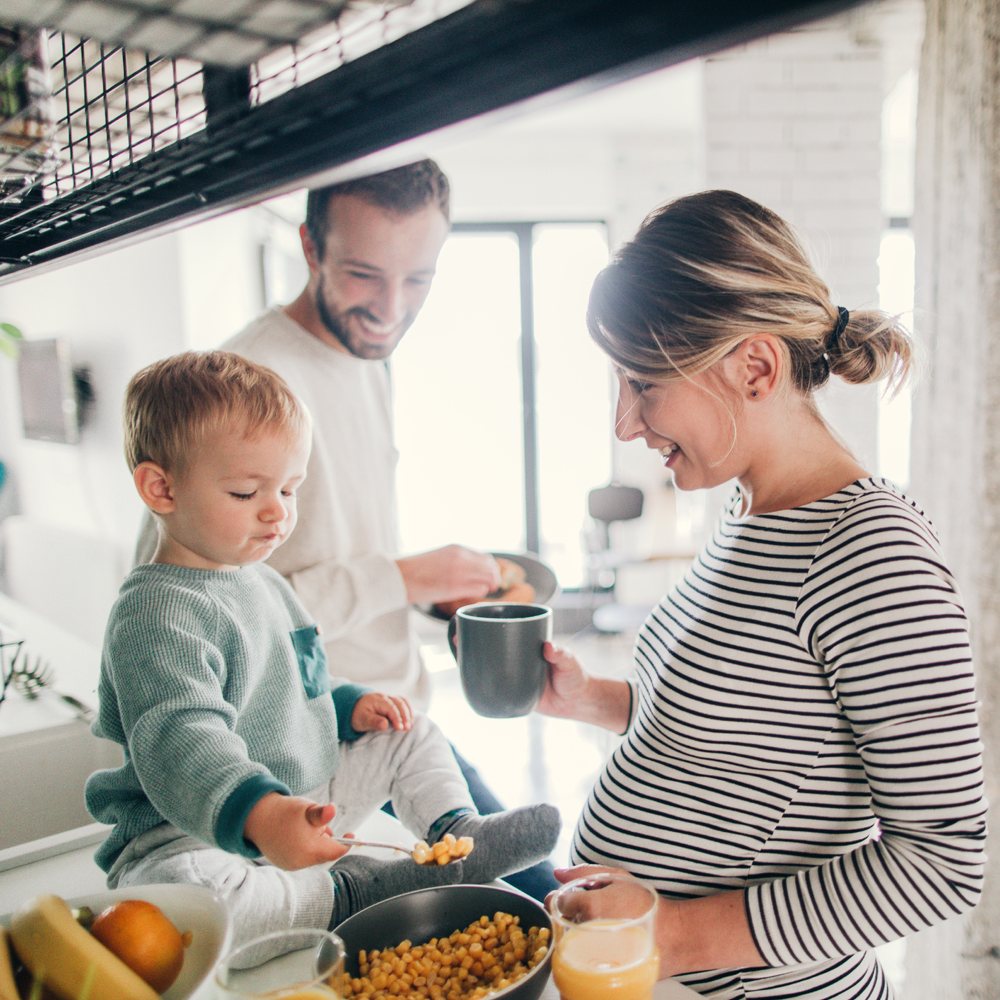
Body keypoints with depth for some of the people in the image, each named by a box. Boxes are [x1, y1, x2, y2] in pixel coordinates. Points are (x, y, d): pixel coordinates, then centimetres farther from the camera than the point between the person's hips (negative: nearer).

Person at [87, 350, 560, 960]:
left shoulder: (262, 582, 10)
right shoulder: (157, 612, -23)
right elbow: (181, 742, -39)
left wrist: (349, 704, 6)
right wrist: (258, 814, -56)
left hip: (304, 797, 9)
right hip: (195, 832, -8)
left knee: (412, 734, 13)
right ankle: (347, 893, -24)